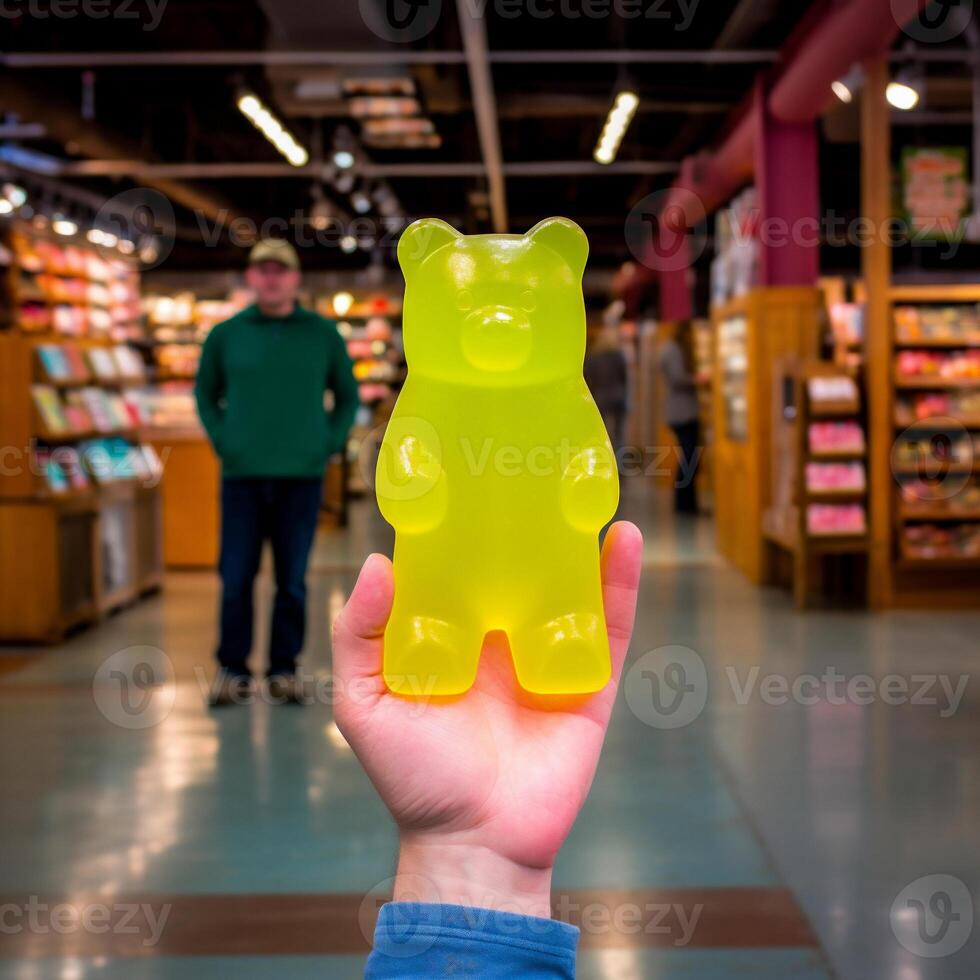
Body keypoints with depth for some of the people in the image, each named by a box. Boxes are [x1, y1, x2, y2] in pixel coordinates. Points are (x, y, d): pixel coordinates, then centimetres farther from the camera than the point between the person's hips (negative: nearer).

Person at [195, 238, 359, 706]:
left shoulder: (323, 335, 6)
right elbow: (205, 393, 15)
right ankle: (232, 668, 11)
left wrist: (331, 440, 2)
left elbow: (347, 395, 14)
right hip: (242, 475, 0)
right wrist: (221, 439, 3)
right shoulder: (225, 335, 5)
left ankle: (283, 669, 14)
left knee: (292, 580, 3)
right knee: (236, 577, -1)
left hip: (302, 475, 0)